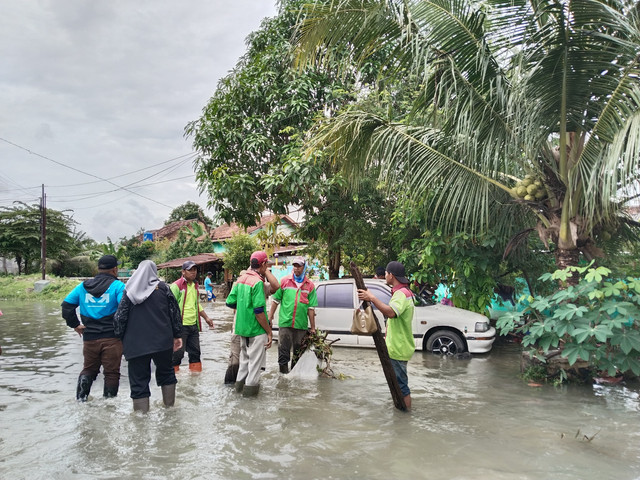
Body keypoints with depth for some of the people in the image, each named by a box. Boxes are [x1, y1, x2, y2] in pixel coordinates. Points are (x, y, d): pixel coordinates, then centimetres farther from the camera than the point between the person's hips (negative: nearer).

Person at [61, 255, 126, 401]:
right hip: (112, 338, -4)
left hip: (90, 338, 4)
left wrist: (75, 324, 12)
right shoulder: (117, 286, -6)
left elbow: (66, 304, 9)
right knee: (111, 372, 5)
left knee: (89, 369, 20)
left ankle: (80, 399, 4)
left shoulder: (83, 286, 9)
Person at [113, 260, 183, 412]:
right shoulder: (162, 287, 3)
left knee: (139, 382, 5)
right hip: (162, 342, 1)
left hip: (135, 345, -1)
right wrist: (177, 335, 11)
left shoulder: (129, 290, 3)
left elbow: (119, 317, 1)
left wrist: (120, 338, 11)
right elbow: (175, 312, 3)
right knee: (166, 373, 20)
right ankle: (169, 407, 25)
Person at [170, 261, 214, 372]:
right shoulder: (177, 285, -10)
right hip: (180, 325, -7)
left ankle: (196, 372, 26)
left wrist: (206, 318, 25)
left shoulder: (195, 285, 15)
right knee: (178, 353, -2)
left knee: (195, 351, 14)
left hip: (194, 325, 7)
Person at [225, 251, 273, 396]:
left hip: (242, 328, 8)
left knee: (245, 356, 23)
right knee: (256, 359, 7)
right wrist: (269, 331, -17)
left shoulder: (241, 279, 5)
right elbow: (259, 311, -23)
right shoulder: (258, 282, -20)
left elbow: (230, 303, 7)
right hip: (256, 329, -8)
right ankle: (250, 385, 13)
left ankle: (240, 382, 32)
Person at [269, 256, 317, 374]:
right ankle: (283, 371, 12)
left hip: (301, 324, 1)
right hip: (285, 323, -1)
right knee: (283, 349, 1)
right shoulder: (284, 281, 3)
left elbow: (311, 308, 4)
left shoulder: (310, 285, 4)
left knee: (298, 351, 11)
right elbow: (276, 301, 8)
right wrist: (269, 318, 6)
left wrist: (313, 327, 5)